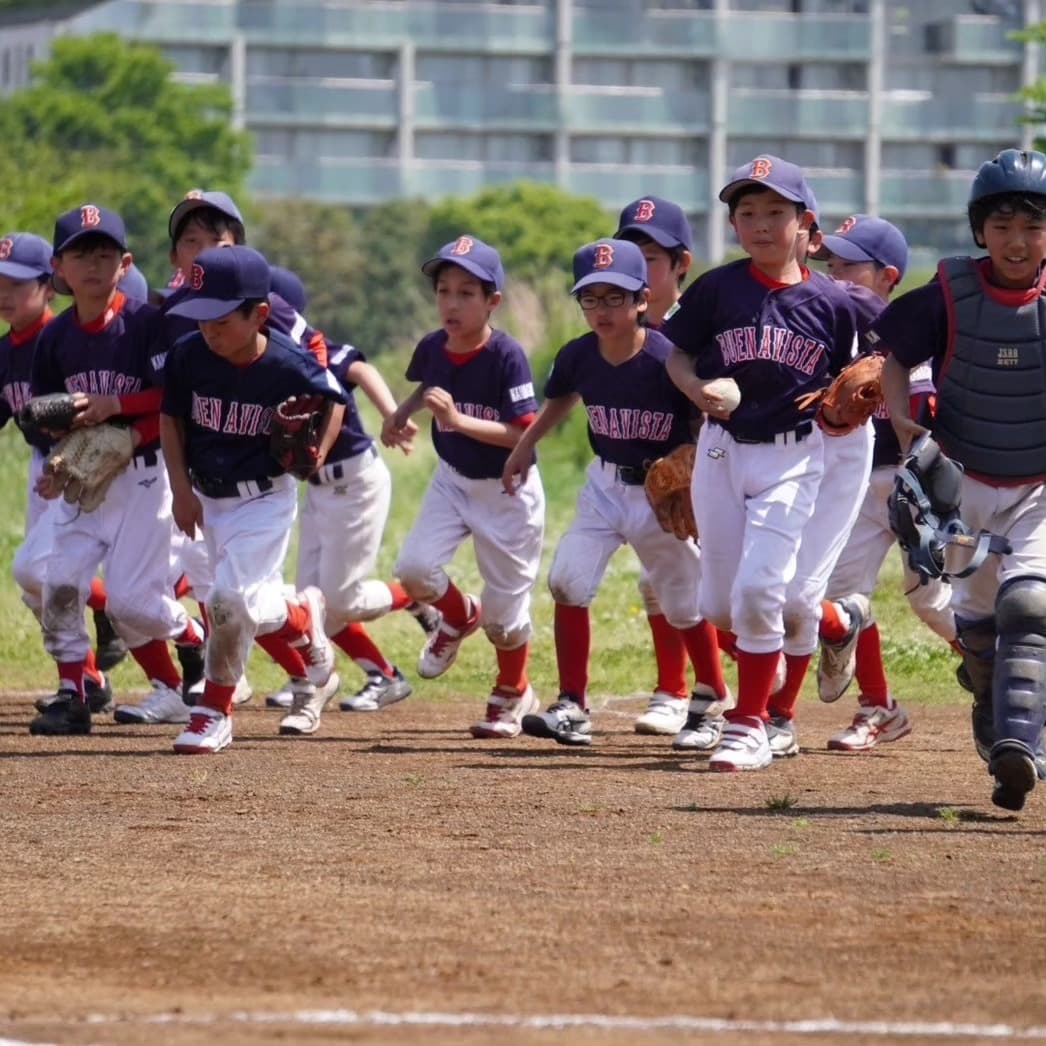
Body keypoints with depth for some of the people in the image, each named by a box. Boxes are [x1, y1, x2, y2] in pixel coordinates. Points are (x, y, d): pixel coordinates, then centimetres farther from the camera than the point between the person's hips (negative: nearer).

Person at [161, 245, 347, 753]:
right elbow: (171, 418, 3)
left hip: (265, 497, -5)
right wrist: (182, 490, -2)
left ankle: (214, 711, 2)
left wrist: (317, 453, -14)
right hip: (208, 496, 5)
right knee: (254, 606, 13)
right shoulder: (187, 356, -13)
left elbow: (333, 399, 0)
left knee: (231, 598, -16)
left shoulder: (289, 366, -21)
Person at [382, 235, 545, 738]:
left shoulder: (507, 356, -24)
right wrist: (400, 414, 0)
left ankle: (513, 694, 31)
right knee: (414, 566, -17)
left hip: (507, 489, -4)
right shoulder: (431, 348, -7)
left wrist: (457, 419, -36)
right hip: (452, 480, 4)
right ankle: (458, 617, 18)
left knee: (504, 607, 4)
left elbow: (522, 433, -28)